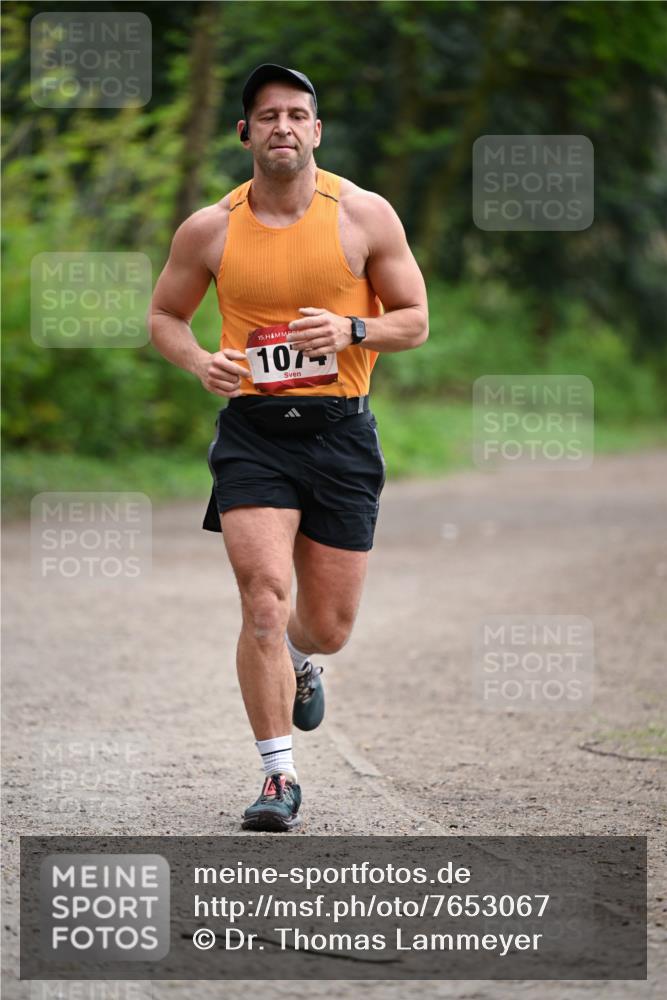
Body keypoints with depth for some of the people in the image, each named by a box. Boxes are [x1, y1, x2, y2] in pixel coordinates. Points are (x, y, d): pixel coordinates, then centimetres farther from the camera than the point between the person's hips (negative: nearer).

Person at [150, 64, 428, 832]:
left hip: (341, 431, 1)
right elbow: (164, 317, 13)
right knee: (264, 603, -16)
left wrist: (349, 330, -16)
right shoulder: (209, 230, 1)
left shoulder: (364, 215, -1)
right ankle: (279, 776, -5)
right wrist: (200, 361, -8)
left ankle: (296, 661, 46)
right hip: (253, 431, 0)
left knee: (328, 627, 7)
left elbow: (415, 321, 4)